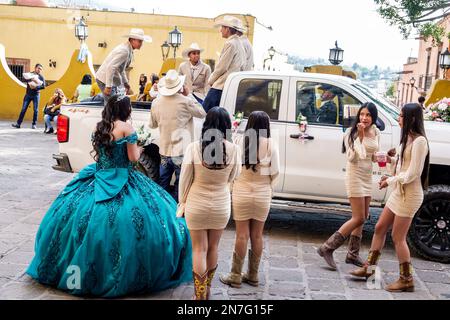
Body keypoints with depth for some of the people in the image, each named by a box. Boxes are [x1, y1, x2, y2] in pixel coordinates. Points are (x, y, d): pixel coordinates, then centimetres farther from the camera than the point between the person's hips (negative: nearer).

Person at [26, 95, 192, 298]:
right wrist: (139, 148, 10)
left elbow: (98, 154, 16)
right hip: (121, 181, -6)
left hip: (99, 178, 6)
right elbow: (133, 157, -10)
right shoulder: (126, 127, -10)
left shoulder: (100, 127, 9)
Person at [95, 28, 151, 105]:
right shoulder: (124, 51, -22)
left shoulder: (129, 50, 9)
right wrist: (108, 87, -29)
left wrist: (126, 84, 20)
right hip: (105, 79, -10)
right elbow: (110, 67, -29)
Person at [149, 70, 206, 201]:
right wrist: (189, 95, 7)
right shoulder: (186, 102, -14)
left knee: (163, 185, 18)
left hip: (164, 151, 5)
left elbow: (153, 124, 15)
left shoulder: (156, 102, 1)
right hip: (182, 152, -5)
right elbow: (202, 113, 4)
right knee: (180, 187, 5)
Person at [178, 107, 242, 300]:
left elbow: (185, 178, -8)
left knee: (199, 249, 12)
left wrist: (182, 202, 6)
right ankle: (207, 289, 37)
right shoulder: (233, 150, -15)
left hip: (196, 205, -1)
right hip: (221, 206, 2)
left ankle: (200, 295, 15)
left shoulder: (194, 148, -17)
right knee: (213, 248, 20)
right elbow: (232, 178, -2)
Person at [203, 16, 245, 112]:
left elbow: (222, 67, -14)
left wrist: (211, 80, 2)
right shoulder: (239, 44, 19)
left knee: (205, 111, -9)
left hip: (221, 86, -10)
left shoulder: (230, 44, -11)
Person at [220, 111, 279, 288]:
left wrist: (231, 187, 5)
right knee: (257, 235, 12)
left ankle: (236, 276, 13)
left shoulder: (241, 141, -9)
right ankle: (253, 276, 22)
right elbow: (275, 171, -4)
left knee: (242, 235, 5)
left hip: (242, 192, -1)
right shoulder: (271, 144, -8)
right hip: (263, 195, 1)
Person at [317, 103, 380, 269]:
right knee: (358, 218, -11)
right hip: (355, 176, -7)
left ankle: (353, 254, 22)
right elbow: (352, 157, -21)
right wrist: (360, 136, -26)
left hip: (367, 177, 7)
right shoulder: (351, 132, -12)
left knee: (363, 217, 11)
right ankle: (327, 248, -5)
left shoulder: (375, 133, 7)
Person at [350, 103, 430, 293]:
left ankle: (406, 280, 12)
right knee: (380, 228, 13)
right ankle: (369, 267, 24)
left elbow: (412, 174, -20)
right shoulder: (408, 139, 12)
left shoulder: (419, 141, -18)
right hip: (398, 192, 10)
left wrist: (390, 180, -12)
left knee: (398, 237, -1)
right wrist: (392, 160, 0)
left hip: (409, 195, -9)